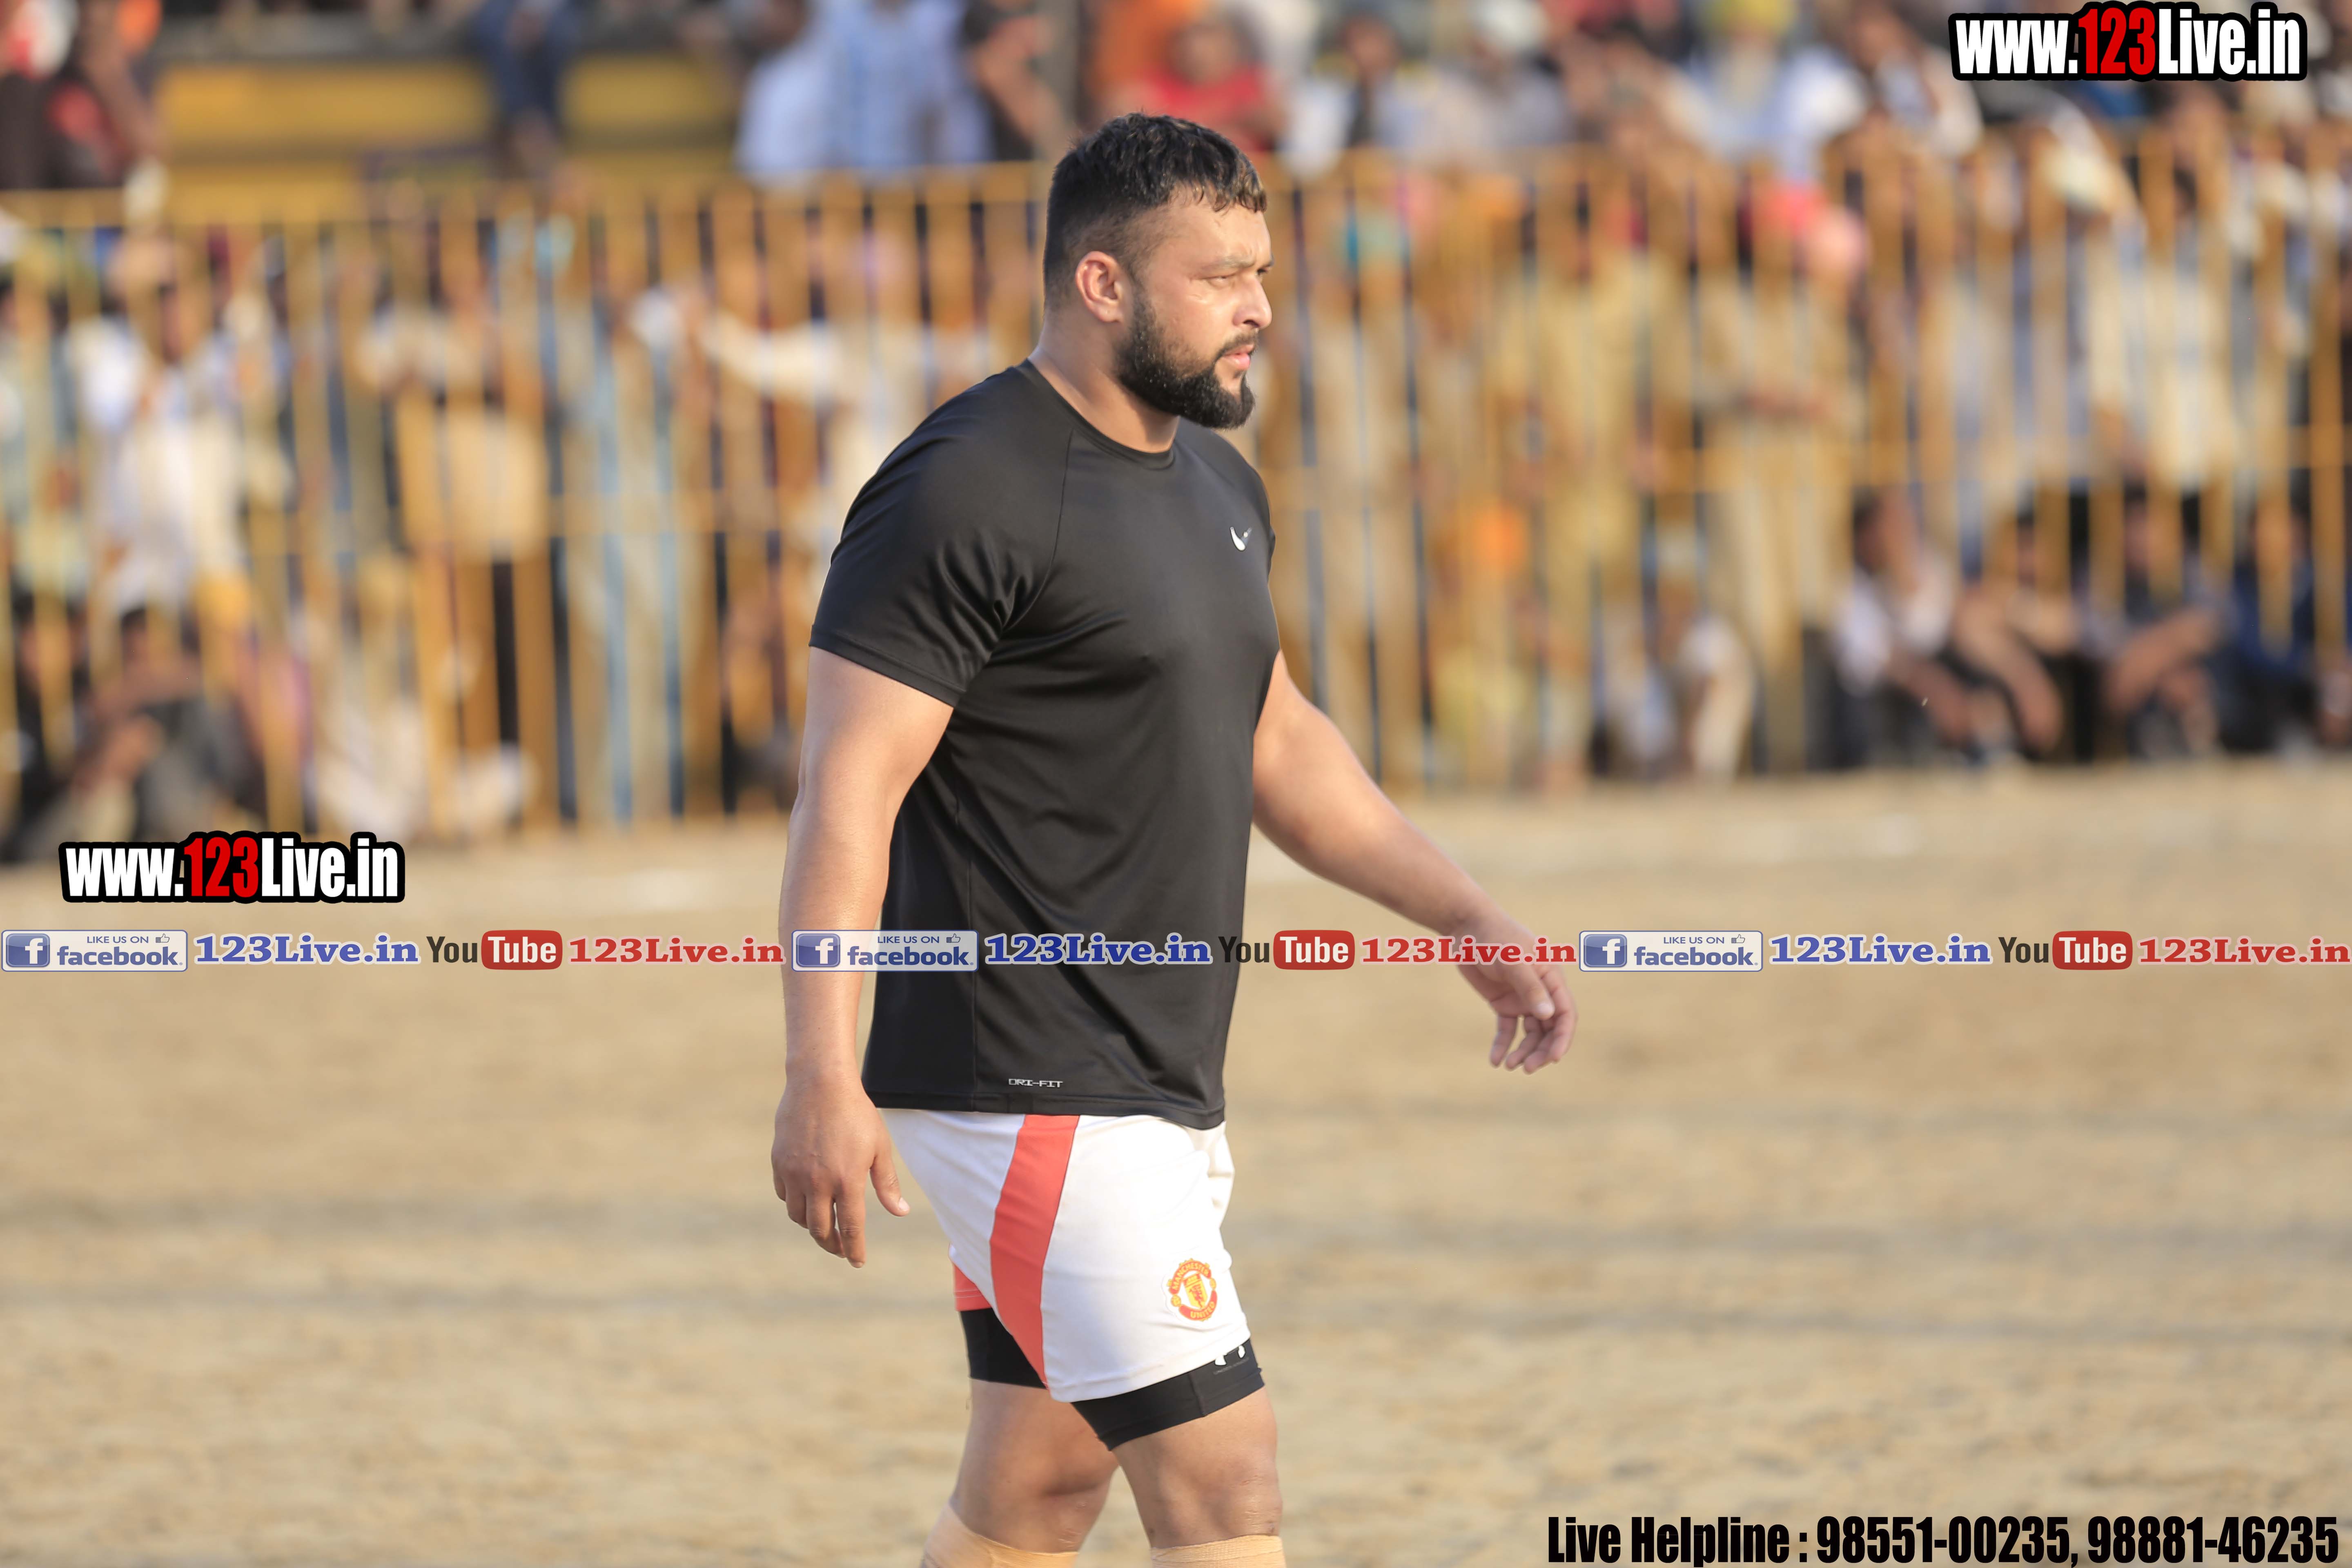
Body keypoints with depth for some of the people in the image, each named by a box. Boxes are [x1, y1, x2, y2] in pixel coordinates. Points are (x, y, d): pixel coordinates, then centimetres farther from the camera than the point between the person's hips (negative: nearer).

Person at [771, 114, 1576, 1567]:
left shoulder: (1219, 485, 14)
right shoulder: (969, 492, -15)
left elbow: (1275, 740, 28)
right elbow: (849, 790, -19)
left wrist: (1469, 916, 23)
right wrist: (824, 1075, -28)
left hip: (1164, 1093, 9)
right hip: (1031, 1101, -9)